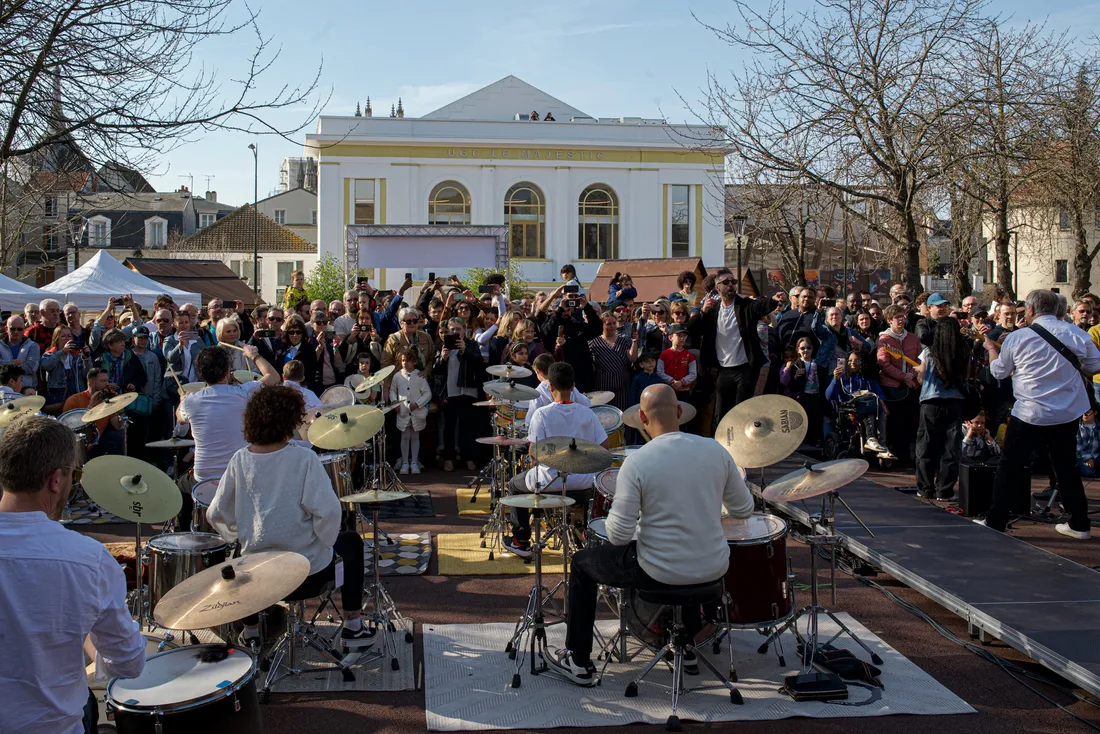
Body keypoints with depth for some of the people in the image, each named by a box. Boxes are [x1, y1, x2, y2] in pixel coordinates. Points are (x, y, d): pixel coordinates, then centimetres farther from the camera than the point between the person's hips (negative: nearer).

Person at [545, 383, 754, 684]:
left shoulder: (637, 462, -20)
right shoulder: (716, 451, -7)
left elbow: (618, 535, -18)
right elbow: (743, 511, 3)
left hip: (660, 574, -5)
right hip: (713, 569, 5)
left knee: (582, 562, 19)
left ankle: (579, 662, 25)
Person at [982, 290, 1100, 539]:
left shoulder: (1016, 337, -9)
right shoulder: (1074, 333, -5)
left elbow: (998, 371, 5)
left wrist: (991, 348, 24)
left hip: (1029, 414, -3)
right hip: (1068, 414, 3)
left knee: (1010, 468, 6)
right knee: (1066, 468, 16)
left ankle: (995, 523, 8)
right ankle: (1079, 524, 23)